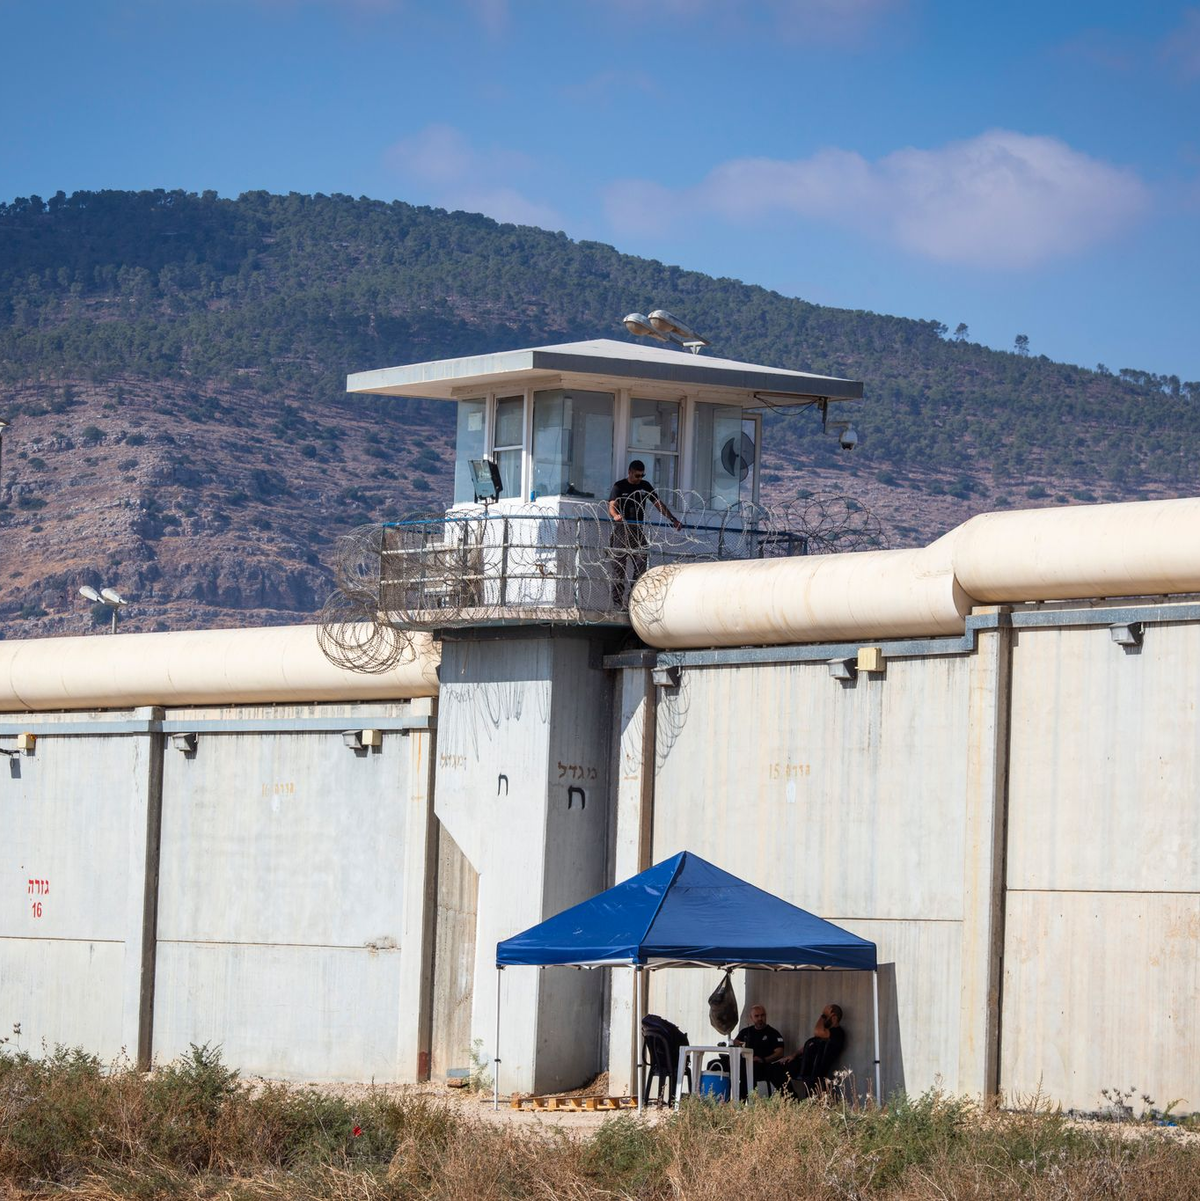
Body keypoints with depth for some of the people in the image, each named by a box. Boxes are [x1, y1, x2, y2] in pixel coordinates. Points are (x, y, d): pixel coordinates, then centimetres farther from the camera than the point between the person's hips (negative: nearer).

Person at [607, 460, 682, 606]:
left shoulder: (645, 486, 13)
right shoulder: (619, 486, 1)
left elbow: (658, 504, 14)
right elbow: (612, 506, -11)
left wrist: (673, 519, 5)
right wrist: (616, 515, -34)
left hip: (638, 528, 4)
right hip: (621, 528, -4)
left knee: (642, 561, -8)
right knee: (619, 565, -4)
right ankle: (617, 601, -3)